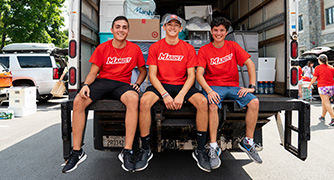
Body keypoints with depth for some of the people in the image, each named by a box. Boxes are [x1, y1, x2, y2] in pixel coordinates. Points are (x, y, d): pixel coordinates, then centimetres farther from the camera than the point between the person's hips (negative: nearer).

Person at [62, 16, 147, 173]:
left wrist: (137, 84, -3)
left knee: (133, 99, -38)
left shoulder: (134, 49, 6)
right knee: (78, 101, -27)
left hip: (122, 83, -1)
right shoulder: (102, 48, 6)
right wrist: (86, 85, -15)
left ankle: (127, 152, -34)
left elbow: (143, 71, 16)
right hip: (102, 81, 2)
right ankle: (77, 151, -16)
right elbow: (93, 72, 5)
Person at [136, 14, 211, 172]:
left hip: (182, 85, 1)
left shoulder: (188, 48, 5)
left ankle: (200, 150, -14)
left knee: (202, 101, -28)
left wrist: (181, 95, -19)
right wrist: (165, 94, -19)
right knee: (144, 101, -32)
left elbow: (191, 75, -1)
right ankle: (145, 150, -16)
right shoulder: (155, 47, 3)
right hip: (161, 85, 0)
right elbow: (152, 75, -4)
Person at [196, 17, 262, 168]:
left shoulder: (233, 46, 7)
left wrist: (251, 86, -10)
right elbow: (199, 74, -9)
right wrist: (209, 91, -26)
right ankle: (213, 147, -24)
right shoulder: (204, 50, 1)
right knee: (213, 105, -35)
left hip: (232, 86, 3)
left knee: (254, 102, -22)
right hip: (213, 86, -2)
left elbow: (250, 64, 2)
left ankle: (248, 142, -6)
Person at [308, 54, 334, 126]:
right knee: (324, 102, 19)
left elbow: (314, 78, -4)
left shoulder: (318, 68, -4)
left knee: (327, 103, -7)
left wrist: (309, 85, 10)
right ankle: (322, 116, 28)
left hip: (322, 87, -6)